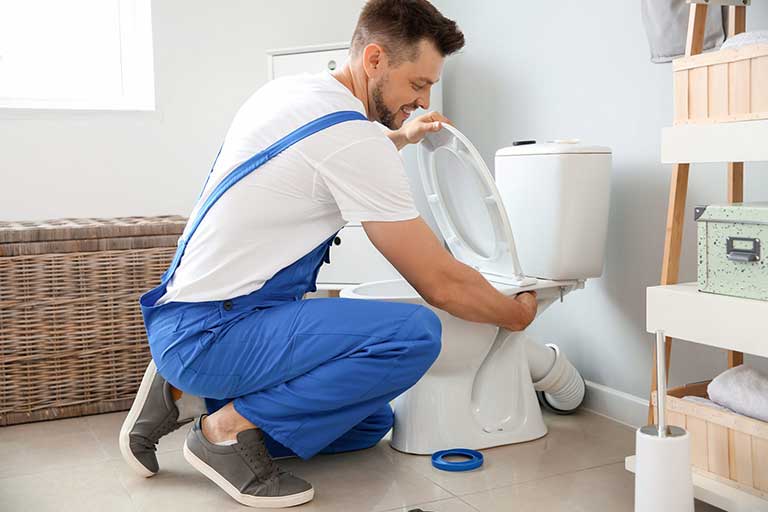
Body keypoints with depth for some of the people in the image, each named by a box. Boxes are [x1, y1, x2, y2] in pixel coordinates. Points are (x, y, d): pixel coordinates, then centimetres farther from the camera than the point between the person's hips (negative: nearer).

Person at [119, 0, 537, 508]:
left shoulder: (290, 89, 9)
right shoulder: (351, 135, -19)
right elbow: (441, 284, -14)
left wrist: (401, 136, 40)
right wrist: (516, 314, 4)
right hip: (211, 334, -10)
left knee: (372, 420, 15)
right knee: (416, 333, -24)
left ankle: (189, 397, 10)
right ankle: (232, 427, -10)